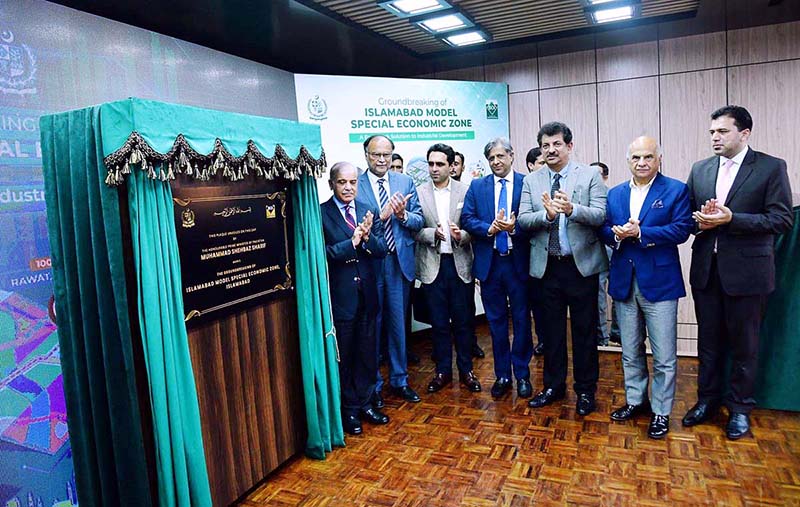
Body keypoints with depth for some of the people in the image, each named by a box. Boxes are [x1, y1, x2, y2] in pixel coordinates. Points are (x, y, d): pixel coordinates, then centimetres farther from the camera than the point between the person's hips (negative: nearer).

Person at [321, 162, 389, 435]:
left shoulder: (369, 210, 5)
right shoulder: (321, 213, -9)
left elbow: (382, 250, 0)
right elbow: (321, 253, -17)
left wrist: (367, 237, -19)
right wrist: (352, 242, -23)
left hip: (367, 293, 4)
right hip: (339, 295, -4)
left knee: (367, 352, 15)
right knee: (343, 356, 10)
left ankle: (364, 403, 33)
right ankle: (349, 409, 27)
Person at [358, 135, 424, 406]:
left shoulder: (405, 182, 7)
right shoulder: (355, 185, -3)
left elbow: (419, 221, 3)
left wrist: (403, 215, -16)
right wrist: (382, 215, -22)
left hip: (399, 261, 3)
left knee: (398, 323, 14)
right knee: (371, 325, 9)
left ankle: (400, 380, 30)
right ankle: (373, 385, 24)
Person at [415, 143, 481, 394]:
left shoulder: (465, 191, 1)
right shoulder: (418, 193, 1)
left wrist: (462, 235, -19)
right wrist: (433, 233, -19)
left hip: (459, 263, 0)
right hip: (433, 264, 0)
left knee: (463, 320, 9)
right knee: (439, 322, 10)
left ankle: (466, 370, 24)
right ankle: (443, 370, 24)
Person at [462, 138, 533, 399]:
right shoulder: (477, 186, 6)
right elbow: (466, 219, -1)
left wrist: (514, 227, -24)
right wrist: (489, 228, -17)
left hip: (518, 261, -2)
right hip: (489, 262, 2)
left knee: (521, 320, 7)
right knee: (496, 321, 11)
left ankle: (522, 374, 23)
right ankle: (502, 375, 25)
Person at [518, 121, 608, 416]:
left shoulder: (590, 176, -1)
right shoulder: (531, 181, 6)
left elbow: (600, 216, -12)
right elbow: (523, 219, -4)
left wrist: (572, 209, -30)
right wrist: (547, 214, -23)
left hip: (582, 265, -2)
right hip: (546, 267, 3)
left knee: (584, 331, 8)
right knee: (551, 330, 14)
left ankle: (586, 390, 24)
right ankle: (553, 386, 29)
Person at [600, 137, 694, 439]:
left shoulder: (676, 190, -3)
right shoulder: (615, 194, 11)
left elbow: (682, 229, -13)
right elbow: (604, 230, 8)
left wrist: (640, 233, -19)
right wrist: (616, 234, -14)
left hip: (659, 282, -4)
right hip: (624, 282, 5)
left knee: (664, 356, 2)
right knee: (630, 351, 16)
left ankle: (661, 411, 18)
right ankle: (636, 401, 32)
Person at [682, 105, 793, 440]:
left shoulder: (771, 168, -5)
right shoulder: (700, 170, 8)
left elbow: (782, 220, -11)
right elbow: (687, 214, 11)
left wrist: (730, 218, -21)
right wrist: (700, 219, -11)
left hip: (746, 270, -4)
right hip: (706, 269, 4)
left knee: (744, 345, 9)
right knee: (708, 341, 15)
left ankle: (740, 408, 26)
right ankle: (708, 400, 30)